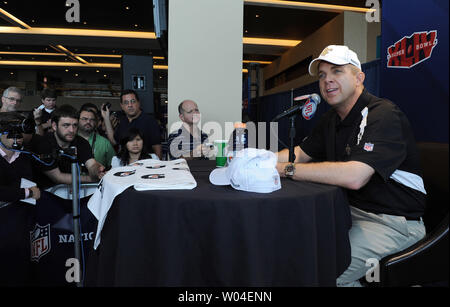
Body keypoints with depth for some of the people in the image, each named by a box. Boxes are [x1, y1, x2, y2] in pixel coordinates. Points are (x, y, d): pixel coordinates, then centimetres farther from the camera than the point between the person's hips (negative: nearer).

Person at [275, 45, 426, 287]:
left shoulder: (384, 114, -19)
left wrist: (286, 169, -27)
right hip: (350, 210, 8)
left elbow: (355, 176, -33)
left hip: (394, 221, -7)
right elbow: (300, 154, 11)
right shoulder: (332, 119, 9)